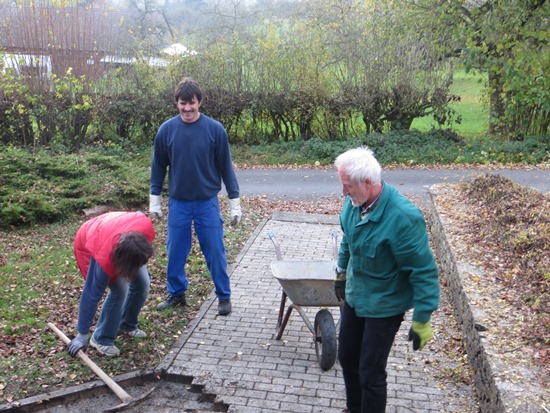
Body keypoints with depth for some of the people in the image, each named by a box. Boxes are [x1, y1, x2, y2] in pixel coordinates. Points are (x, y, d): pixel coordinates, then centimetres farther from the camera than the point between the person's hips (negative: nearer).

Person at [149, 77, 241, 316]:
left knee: (215, 251, 4)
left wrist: (234, 202, 0)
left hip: (208, 203, -2)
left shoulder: (215, 129, -7)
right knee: (175, 251, 10)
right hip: (178, 203, 2)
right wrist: (154, 199, 8)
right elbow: (158, 166, 8)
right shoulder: (166, 130, -2)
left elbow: (225, 167, -1)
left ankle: (224, 296, 20)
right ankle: (176, 293, 30)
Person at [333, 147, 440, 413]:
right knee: (346, 358, 21)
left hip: (384, 306, -7)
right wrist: (342, 273, 21)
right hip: (354, 296, 7)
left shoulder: (403, 217, -31)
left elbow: (424, 272, -24)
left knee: (370, 373, 4)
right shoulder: (354, 202, -10)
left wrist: (422, 321, -19)